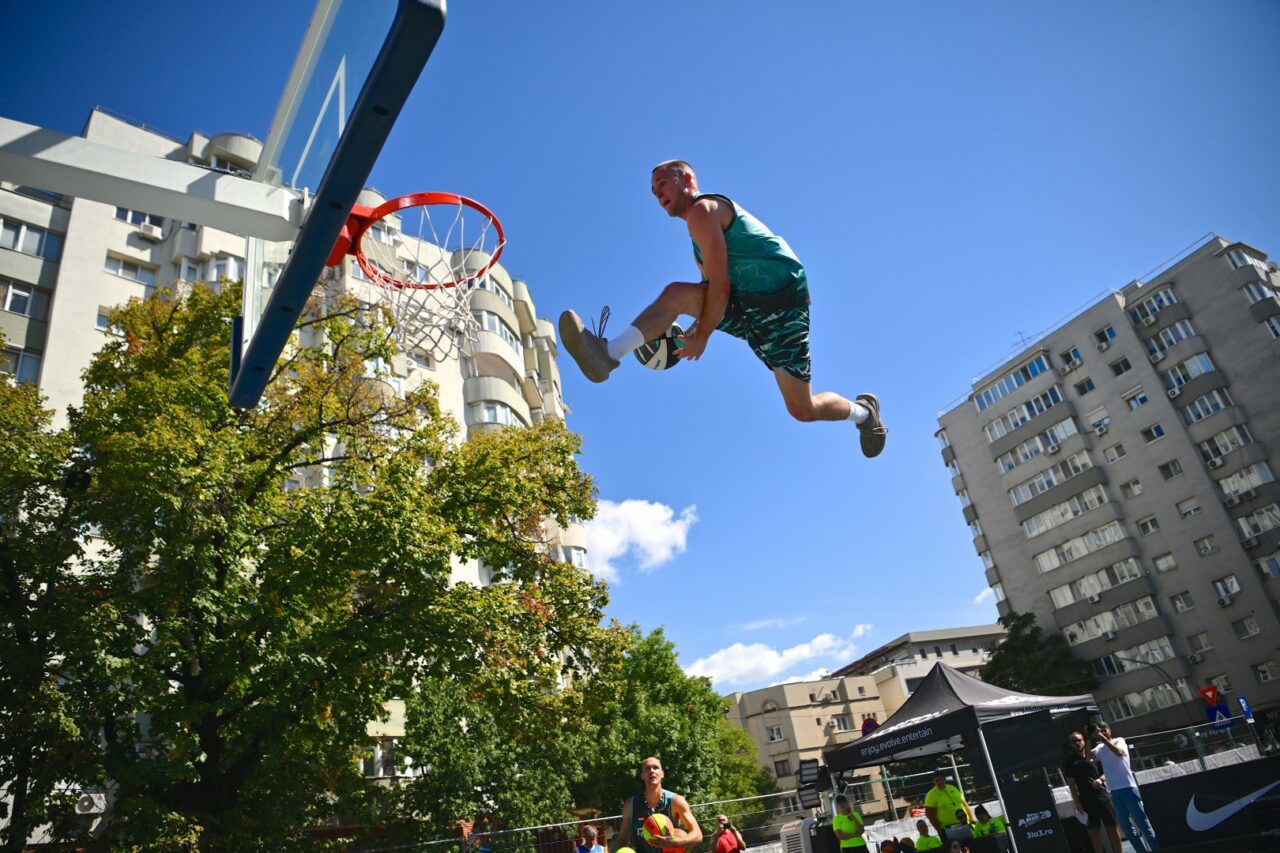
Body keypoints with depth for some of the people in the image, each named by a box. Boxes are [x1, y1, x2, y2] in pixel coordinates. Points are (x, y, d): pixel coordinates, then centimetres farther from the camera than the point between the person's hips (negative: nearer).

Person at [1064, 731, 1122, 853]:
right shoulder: (1070, 762, 2)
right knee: (1094, 830, 1)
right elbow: (1071, 783, -1)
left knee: (1112, 827, 4)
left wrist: (1100, 779, -10)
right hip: (1086, 800, -2)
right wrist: (1077, 802, -7)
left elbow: (1106, 772, 12)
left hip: (1102, 796, 2)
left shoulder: (1094, 756, 8)